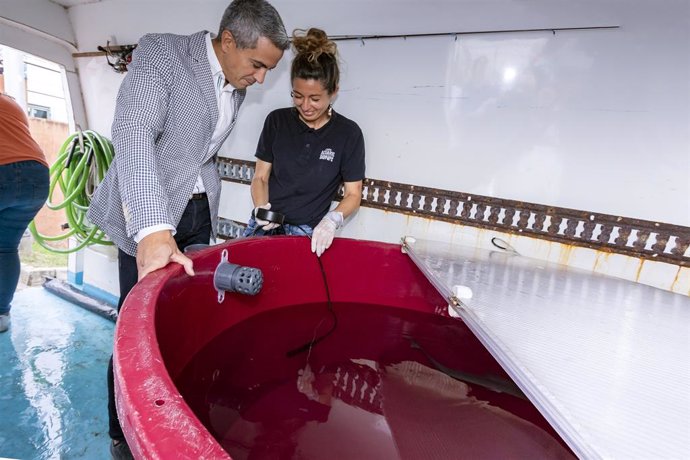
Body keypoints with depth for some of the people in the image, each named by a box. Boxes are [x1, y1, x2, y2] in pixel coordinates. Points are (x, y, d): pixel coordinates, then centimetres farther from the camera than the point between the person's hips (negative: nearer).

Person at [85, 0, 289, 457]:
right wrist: (153, 229, -38)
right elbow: (133, 132, -27)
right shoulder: (160, 52, -12)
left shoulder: (237, 88, 9)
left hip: (198, 214, 6)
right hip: (150, 217, -5)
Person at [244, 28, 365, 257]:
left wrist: (332, 219, -20)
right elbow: (260, 177, 6)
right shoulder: (277, 121, 1)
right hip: (264, 228, 2)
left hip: (309, 235, -2)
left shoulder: (348, 133, -5)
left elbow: (353, 195, -2)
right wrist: (261, 207, -13)